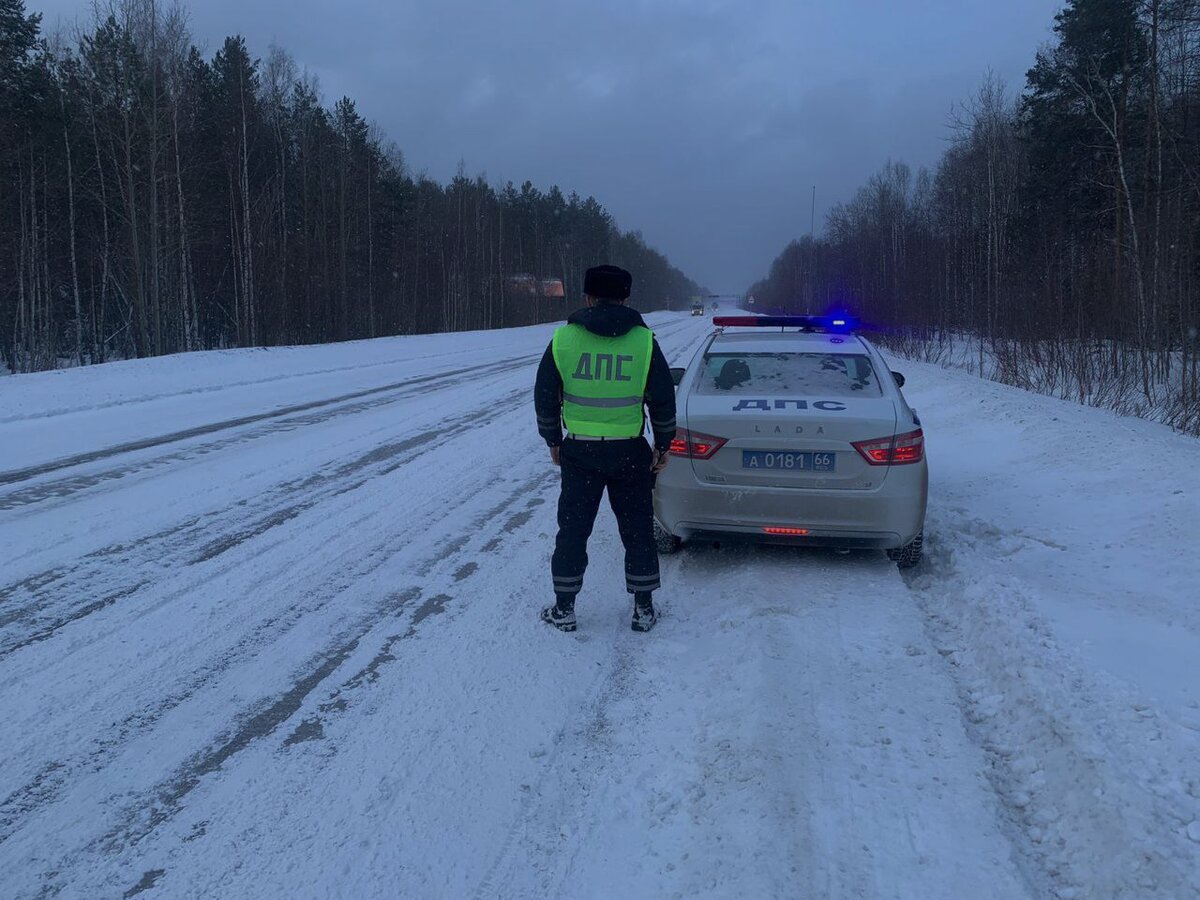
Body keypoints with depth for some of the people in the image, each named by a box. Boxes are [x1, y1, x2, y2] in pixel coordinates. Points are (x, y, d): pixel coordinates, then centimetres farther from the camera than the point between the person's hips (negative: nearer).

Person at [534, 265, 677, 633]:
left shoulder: (563, 339, -2)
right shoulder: (644, 341, -4)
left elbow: (545, 397, 3)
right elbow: (664, 400, -2)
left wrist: (553, 441, 15)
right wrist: (662, 446, 10)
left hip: (579, 452, 0)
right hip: (630, 452, 0)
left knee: (573, 529, 11)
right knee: (637, 530, 12)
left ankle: (564, 609, 19)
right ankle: (644, 609, 19)